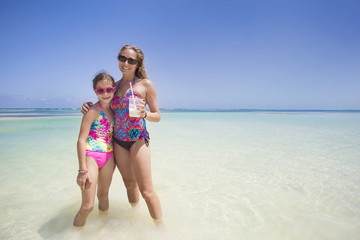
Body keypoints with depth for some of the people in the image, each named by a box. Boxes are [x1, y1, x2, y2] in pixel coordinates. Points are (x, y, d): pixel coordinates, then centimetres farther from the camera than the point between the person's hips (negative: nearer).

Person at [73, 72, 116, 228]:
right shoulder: (93, 111, -13)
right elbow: (81, 140, -16)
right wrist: (83, 170, -19)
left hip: (108, 157, 6)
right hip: (91, 156, -6)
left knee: (103, 194, 21)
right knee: (88, 206, -5)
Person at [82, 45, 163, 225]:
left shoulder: (145, 84, -3)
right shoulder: (115, 85, 10)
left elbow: (157, 116, -1)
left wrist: (144, 113, -23)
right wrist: (90, 106, 3)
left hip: (138, 139, -5)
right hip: (118, 141, 5)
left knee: (146, 190, -6)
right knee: (129, 184, 19)